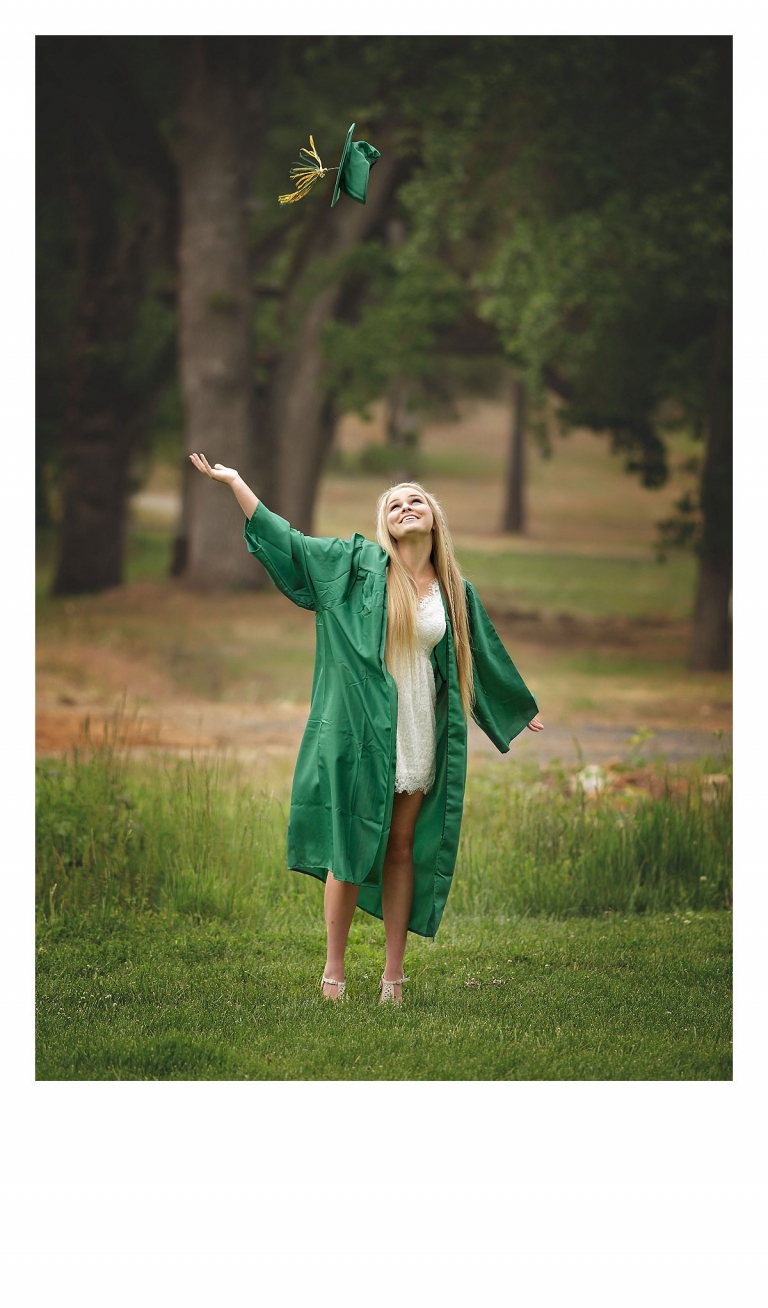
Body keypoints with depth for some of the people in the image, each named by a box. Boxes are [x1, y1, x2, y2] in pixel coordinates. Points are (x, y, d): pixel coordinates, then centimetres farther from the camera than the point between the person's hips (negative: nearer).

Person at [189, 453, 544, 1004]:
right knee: (349, 848, -1)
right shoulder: (358, 565, 2)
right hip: (360, 731, -3)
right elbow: (286, 540, 2)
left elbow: (486, 655, 25)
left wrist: (523, 707, 38)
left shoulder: (455, 591, 10)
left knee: (402, 849, 6)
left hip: (420, 736, 3)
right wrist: (234, 482, -4)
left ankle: (393, 974, 11)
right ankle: (334, 970, 8)